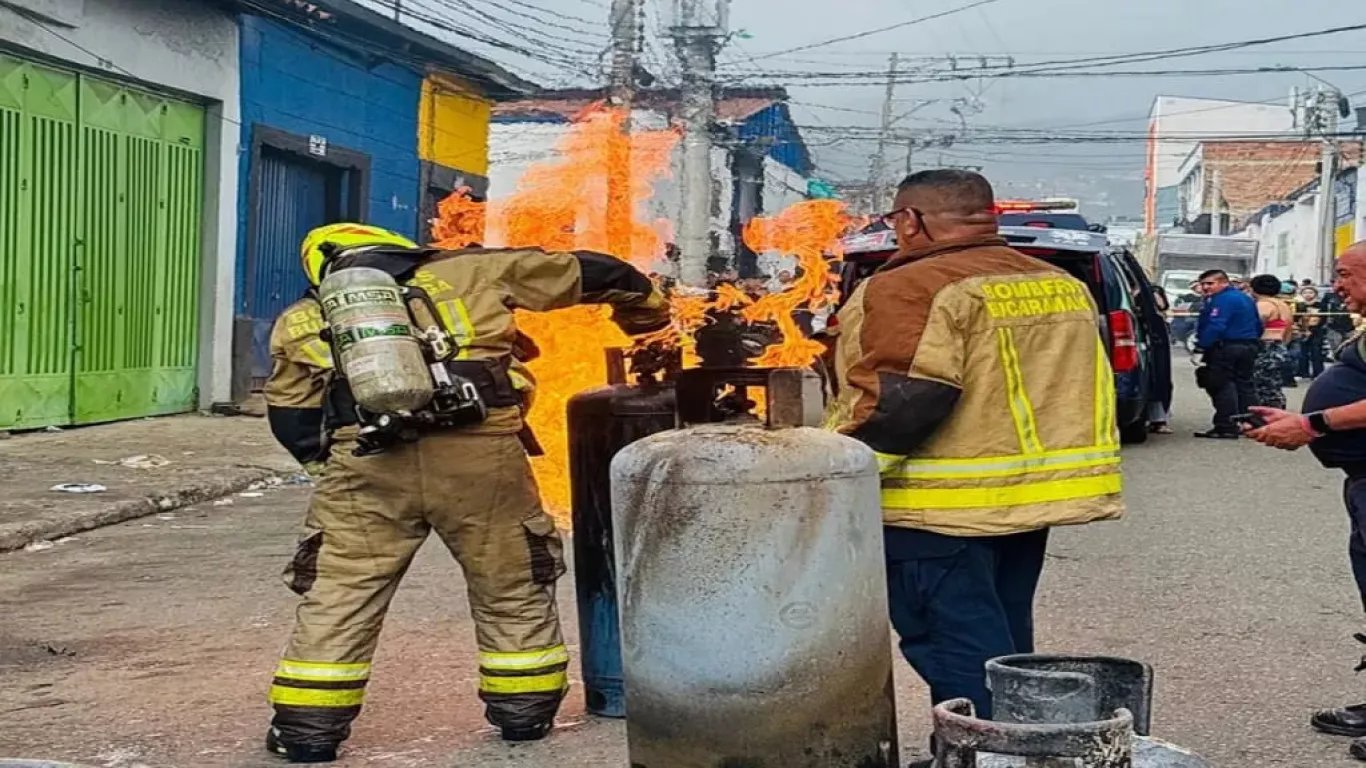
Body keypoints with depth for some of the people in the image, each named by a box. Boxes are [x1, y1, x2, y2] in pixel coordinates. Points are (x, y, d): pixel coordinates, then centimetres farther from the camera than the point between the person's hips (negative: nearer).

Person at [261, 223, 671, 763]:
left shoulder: (301, 321, 24)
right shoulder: (465, 272, 20)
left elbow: (292, 420, 22)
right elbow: (577, 272, 26)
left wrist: (332, 465, 36)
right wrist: (645, 301, 41)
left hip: (366, 459, 1)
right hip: (480, 453, 0)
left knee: (338, 599, 13)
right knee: (514, 591, 18)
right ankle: (525, 714, 27)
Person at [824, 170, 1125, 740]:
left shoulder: (913, 288, -15)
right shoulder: (1061, 284, 13)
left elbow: (903, 400, -24)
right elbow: (1076, 387, 18)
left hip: (944, 508, -9)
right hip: (1031, 495, 9)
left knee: (961, 660, -3)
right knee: (1000, 646, 19)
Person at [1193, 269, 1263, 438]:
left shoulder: (1222, 300, -15)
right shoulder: (1245, 298, 17)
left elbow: (1215, 327, -26)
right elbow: (1258, 326, 23)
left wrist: (1201, 346, -25)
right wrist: (1252, 341, 31)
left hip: (1227, 347, -10)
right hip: (1250, 346, 10)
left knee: (1222, 387, -6)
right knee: (1245, 386, 15)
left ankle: (1226, 427, -9)